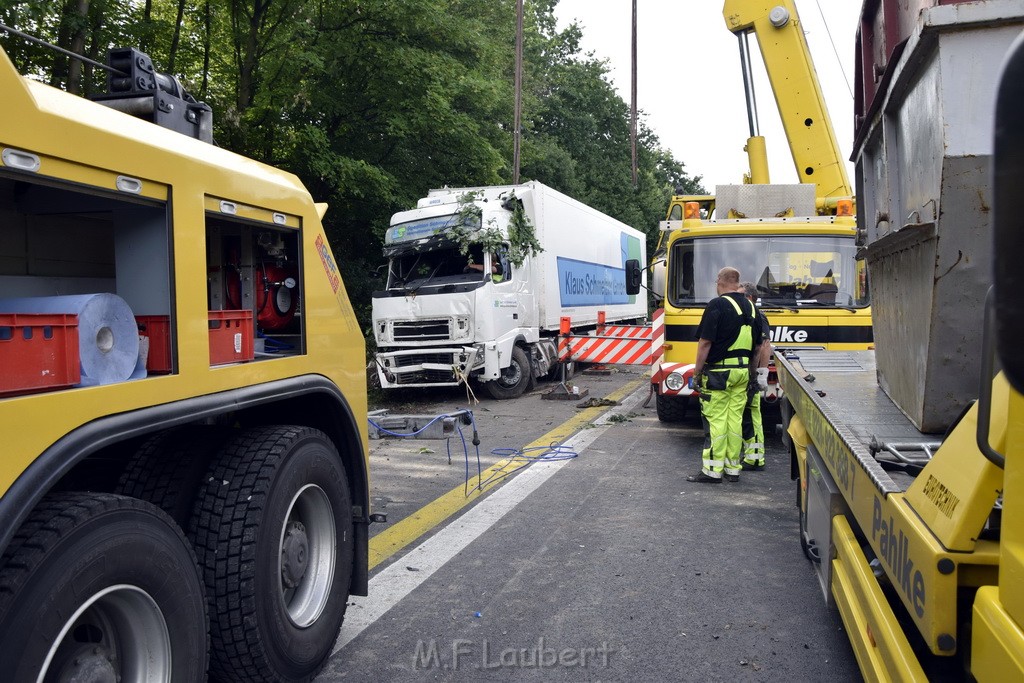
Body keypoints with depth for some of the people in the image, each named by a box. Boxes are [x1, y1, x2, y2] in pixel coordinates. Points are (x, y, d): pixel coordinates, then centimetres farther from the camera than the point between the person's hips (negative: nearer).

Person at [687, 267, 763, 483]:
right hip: (742, 372, 7)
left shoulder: (717, 305, -11)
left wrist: (697, 373, -8)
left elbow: (705, 343, -15)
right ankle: (733, 469, 16)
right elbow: (758, 345, 17)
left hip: (718, 371, -7)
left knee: (715, 421, -3)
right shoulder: (750, 307, 12)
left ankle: (712, 471, 1)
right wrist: (751, 372, 24)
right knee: (735, 420, 11)